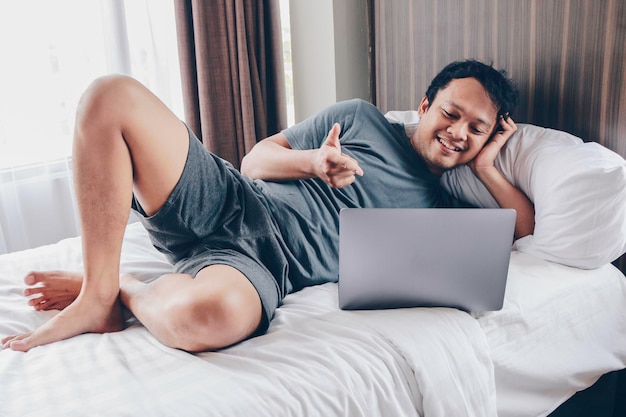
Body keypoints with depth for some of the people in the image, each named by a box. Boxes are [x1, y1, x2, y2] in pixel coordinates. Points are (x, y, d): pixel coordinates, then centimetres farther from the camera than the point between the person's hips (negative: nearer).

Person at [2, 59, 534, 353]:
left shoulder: (441, 211, 18)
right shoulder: (362, 118, 16)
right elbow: (256, 159, 15)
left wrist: (485, 164, 9)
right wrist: (313, 161, -6)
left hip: (264, 265, -1)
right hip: (225, 202, 2)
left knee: (213, 315, -42)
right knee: (113, 95, -22)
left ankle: (118, 288, -6)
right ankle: (97, 298, -15)